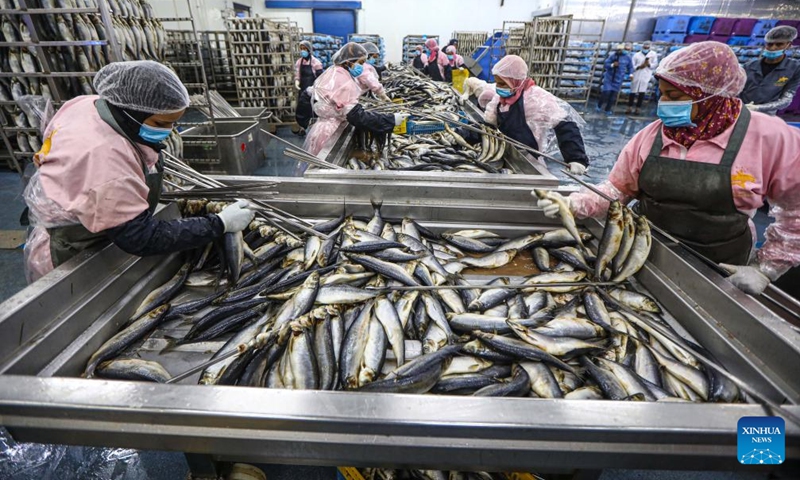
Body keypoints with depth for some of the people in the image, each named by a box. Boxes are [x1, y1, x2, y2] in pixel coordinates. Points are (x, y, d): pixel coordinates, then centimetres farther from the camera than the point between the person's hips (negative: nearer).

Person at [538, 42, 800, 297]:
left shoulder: (769, 137, -14)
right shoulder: (651, 135, -6)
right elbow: (617, 189, -1)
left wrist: (765, 268, -7)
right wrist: (573, 203, -18)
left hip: (717, 275, -2)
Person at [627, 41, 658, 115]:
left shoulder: (653, 54, 8)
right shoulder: (636, 55, 8)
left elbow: (655, 65, 4)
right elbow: (632, 66, 2)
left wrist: (648, 64, -14)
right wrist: (639, 66, -14)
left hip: (646, 76, -1)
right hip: (636, 75, 1)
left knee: (642, 93, -7)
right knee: (632, 92, 3)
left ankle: (637, 109, -1)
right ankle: (629, 108, 13)